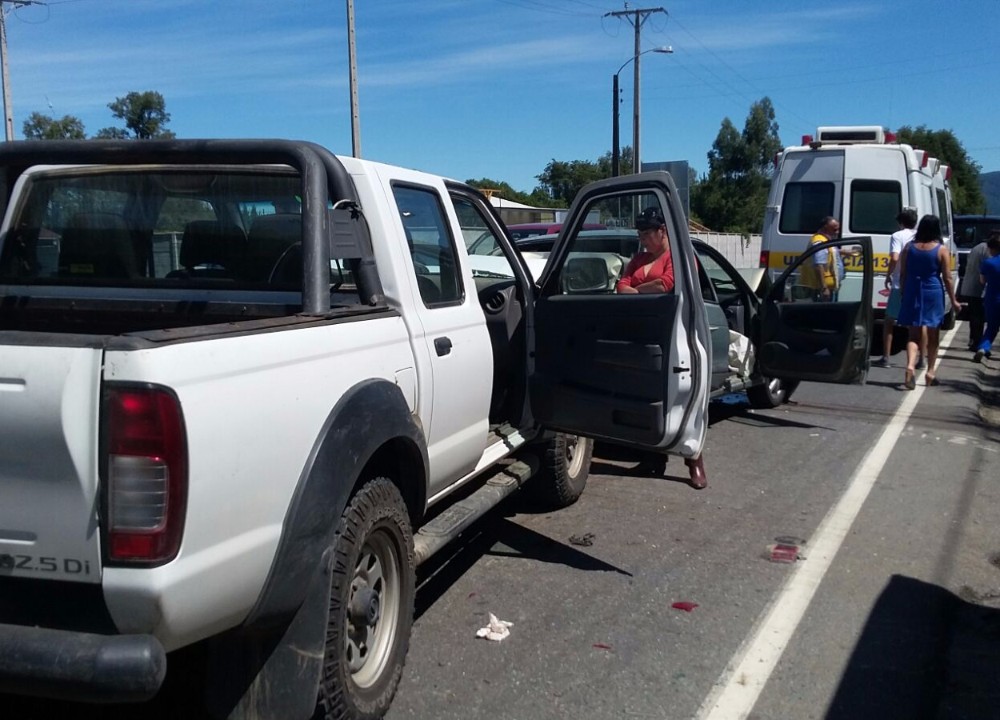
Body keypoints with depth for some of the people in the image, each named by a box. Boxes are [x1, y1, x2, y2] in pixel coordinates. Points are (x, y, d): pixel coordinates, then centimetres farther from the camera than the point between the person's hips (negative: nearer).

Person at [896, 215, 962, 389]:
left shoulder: (909, 247, 1)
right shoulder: (941, 250, -6)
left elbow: (902, 274, 5)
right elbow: (947, 278, -5)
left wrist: (904, 294, 15)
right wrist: (953, 300, 3)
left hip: (912, 292, 2)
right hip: (933, 293, -2)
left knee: (913, 334, 5)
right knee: (933, 336, 13)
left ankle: (910, 366, -18)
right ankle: (930, 372, 20)